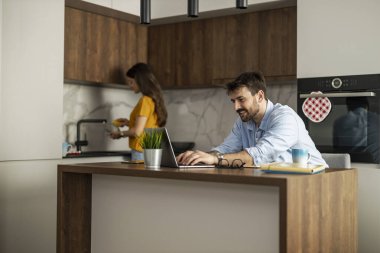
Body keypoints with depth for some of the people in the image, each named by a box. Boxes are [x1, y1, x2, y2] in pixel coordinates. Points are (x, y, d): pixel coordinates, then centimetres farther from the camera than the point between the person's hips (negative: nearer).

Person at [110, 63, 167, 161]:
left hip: (142, 152, -9)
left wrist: (120, 134, -1)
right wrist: (129, 123, 19)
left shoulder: (145, 100, -13)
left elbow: (137, 131, -16)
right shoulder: (154, 99, 13)